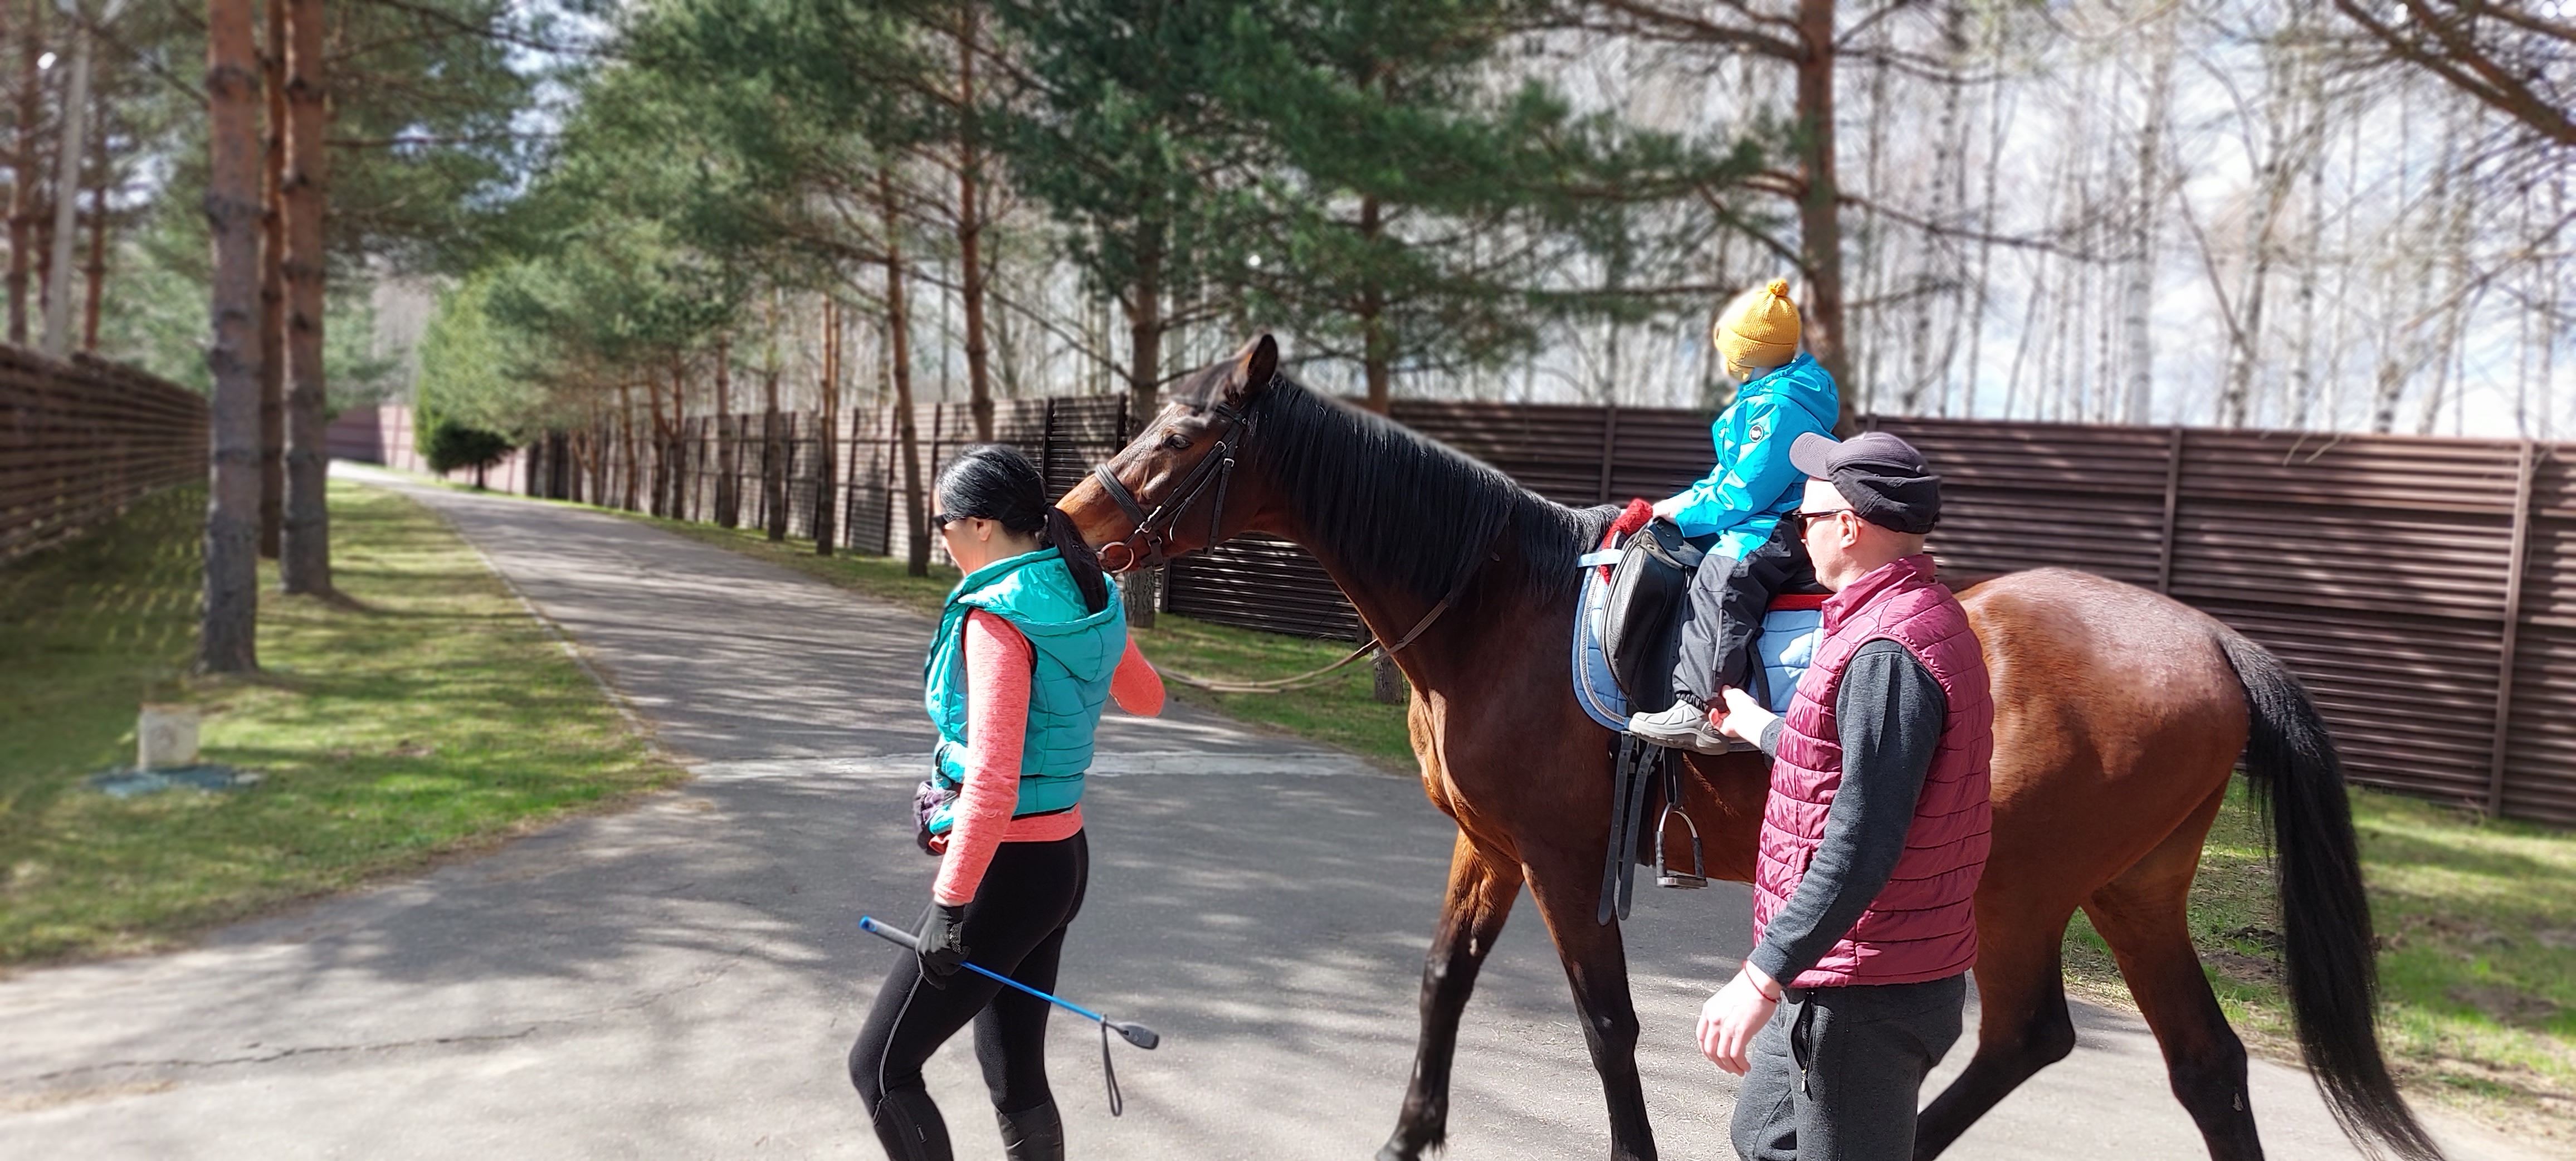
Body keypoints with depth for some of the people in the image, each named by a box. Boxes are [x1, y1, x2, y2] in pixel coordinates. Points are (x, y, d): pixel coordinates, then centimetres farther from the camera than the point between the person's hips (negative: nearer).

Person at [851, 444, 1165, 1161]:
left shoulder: (997, 619, -20)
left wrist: (949, 904, -22)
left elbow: (991, 781, -26)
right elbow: (1147, 699, 23)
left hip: (1009, 870, -9)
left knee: (880, 1067, 3)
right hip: (1062, 859, 9)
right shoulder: (1091, 602, 4)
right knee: (1014, 1074, 17)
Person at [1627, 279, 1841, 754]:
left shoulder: (1779, 408, -18)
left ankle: (1701, 710, -42)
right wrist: (1686, 500, 10)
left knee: (1721, 576, -34)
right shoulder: (1765, 397, 17)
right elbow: (1732, 472, 23)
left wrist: (1683, 512, -11)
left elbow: (1743, 494, -21)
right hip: (1763, 522, 12)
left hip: (1779, 534, -12)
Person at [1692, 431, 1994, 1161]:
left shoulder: (1887, 651, -24)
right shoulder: (1922, 617, 10)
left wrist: (1762, 977, -30)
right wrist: (1755, 725, 38)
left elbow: (1861, 848, -30)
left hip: (1865, 995, -11)